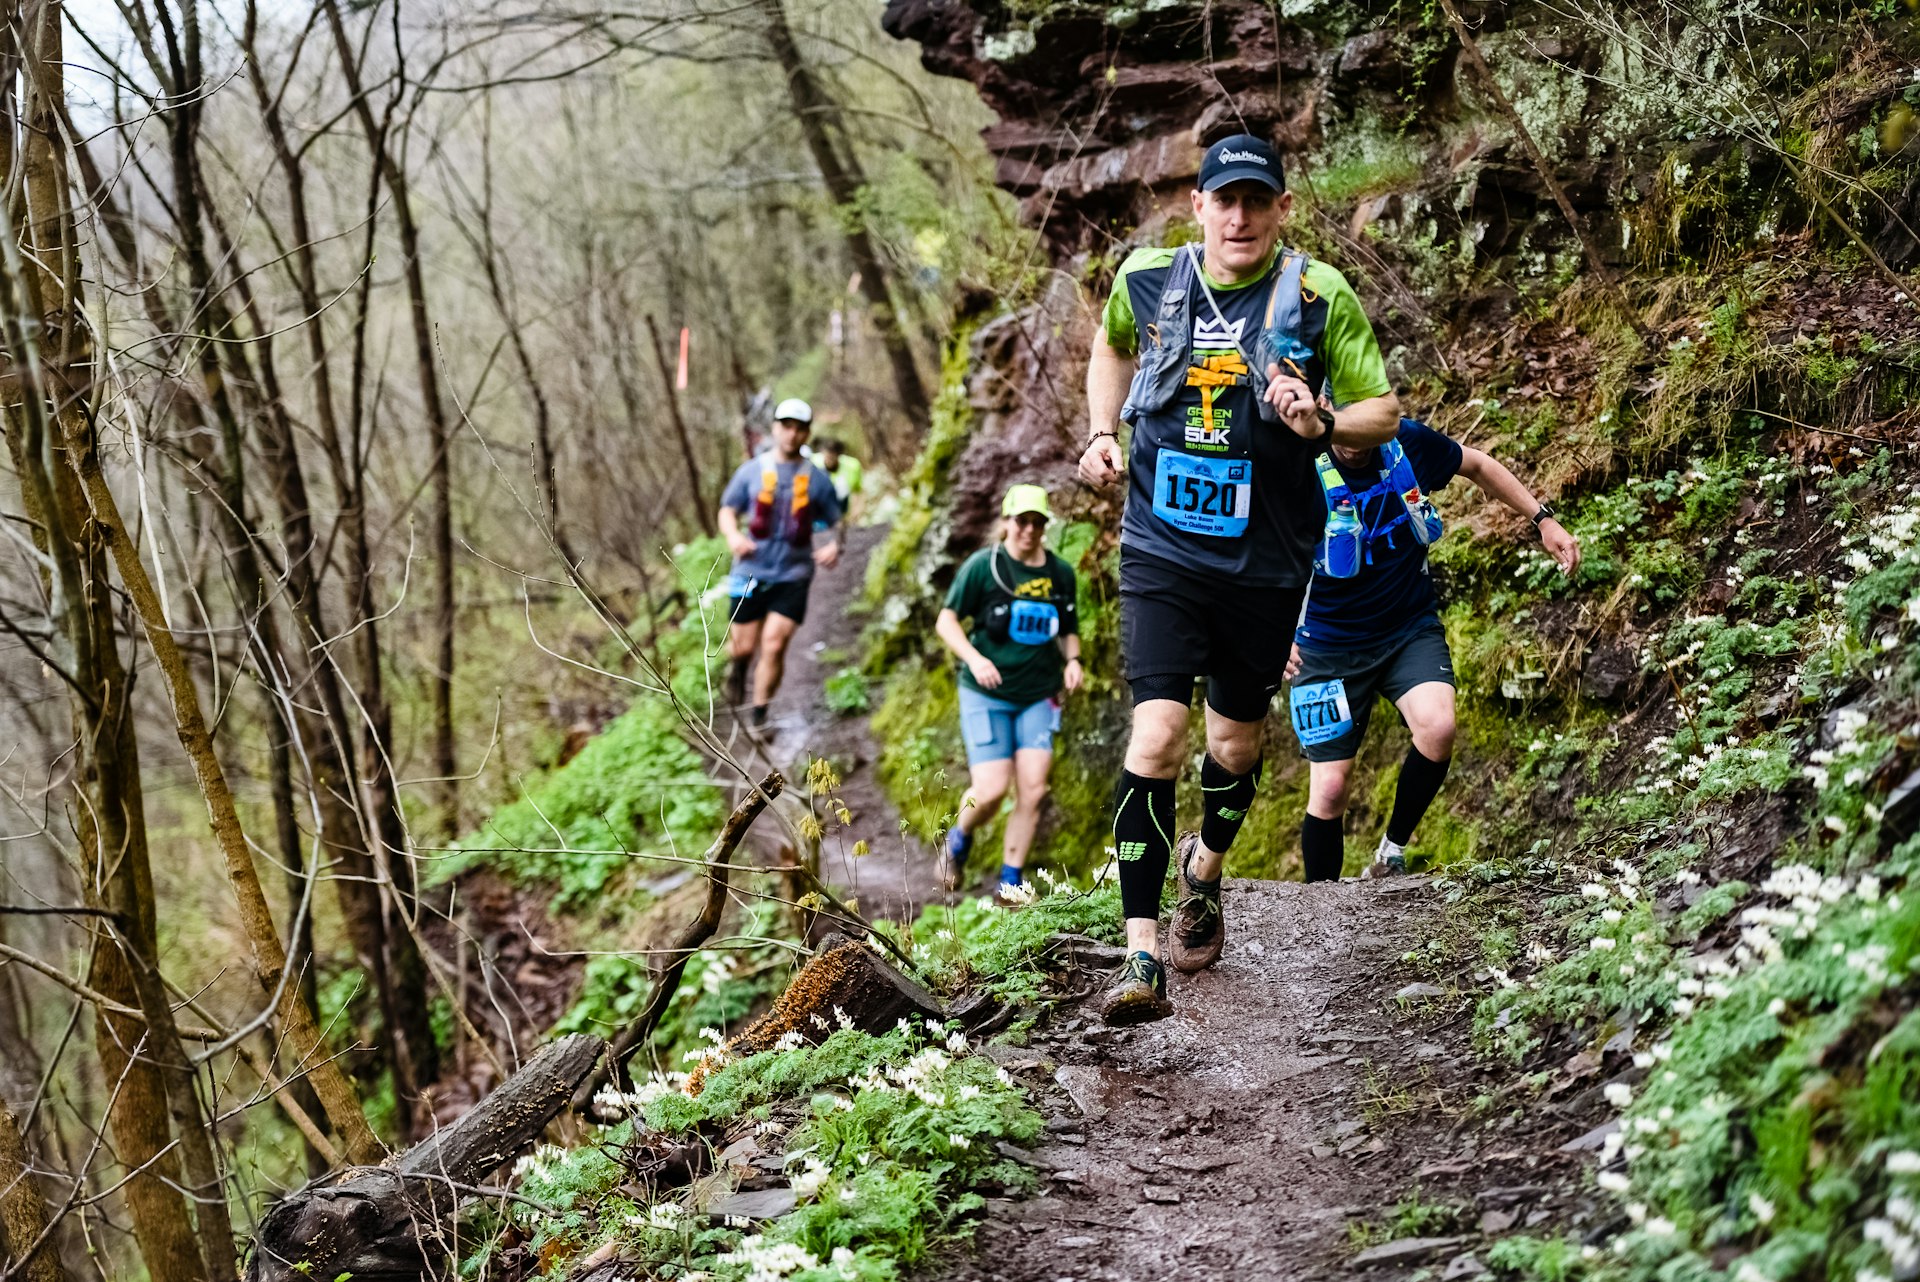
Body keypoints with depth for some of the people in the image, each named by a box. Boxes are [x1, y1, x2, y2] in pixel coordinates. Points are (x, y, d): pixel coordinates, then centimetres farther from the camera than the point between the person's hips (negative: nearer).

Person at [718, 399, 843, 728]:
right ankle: (738, 665, 41)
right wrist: (733, 536, -13)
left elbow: (831, 524, 9)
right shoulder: (752, 471, 3)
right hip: (751, 573, 1)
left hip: (793, 576, -1)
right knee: (744, 648, 4)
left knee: (773, 647, -12)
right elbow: (727, 511, 8)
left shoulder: (817, 479, 3)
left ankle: (759, 716, 1)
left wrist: (832, 547, -13)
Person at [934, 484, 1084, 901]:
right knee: (990, 791, -10)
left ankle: (1010, 881, 6)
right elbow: (946, 620, -4)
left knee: (1032, 790, -7)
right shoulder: (983, 566, -7)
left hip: (1038, 696, 3)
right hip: (985, 694, -3)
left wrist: (1072, 660, -2)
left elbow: (1068, 630, 19)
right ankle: (960, 837, 23)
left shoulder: (1061, 574, 6)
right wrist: (974, 658, -20)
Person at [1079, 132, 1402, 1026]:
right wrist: (1103, 435, 8)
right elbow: (1112, 346, 22)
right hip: (1163, 550, 0)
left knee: (1235, 741, 14)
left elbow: (1384, 411, -2)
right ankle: (1142, 959, -13)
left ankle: (1205, 868, 48)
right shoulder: (1147, 279, -2)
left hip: (1265, 562, 0)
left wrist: (1323, 423, -23)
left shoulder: (1319, 298, -8)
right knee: (1156, 737, -15)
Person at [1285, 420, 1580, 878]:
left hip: (1411, 629, 2)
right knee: (1329, 788, -5)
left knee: (1437, 727, -27)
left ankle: (1392, 851, -4)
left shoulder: (1409, 442, -11)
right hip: (1328, 646, -2)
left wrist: (1543, 519, 4)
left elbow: (1478, 466, 9)